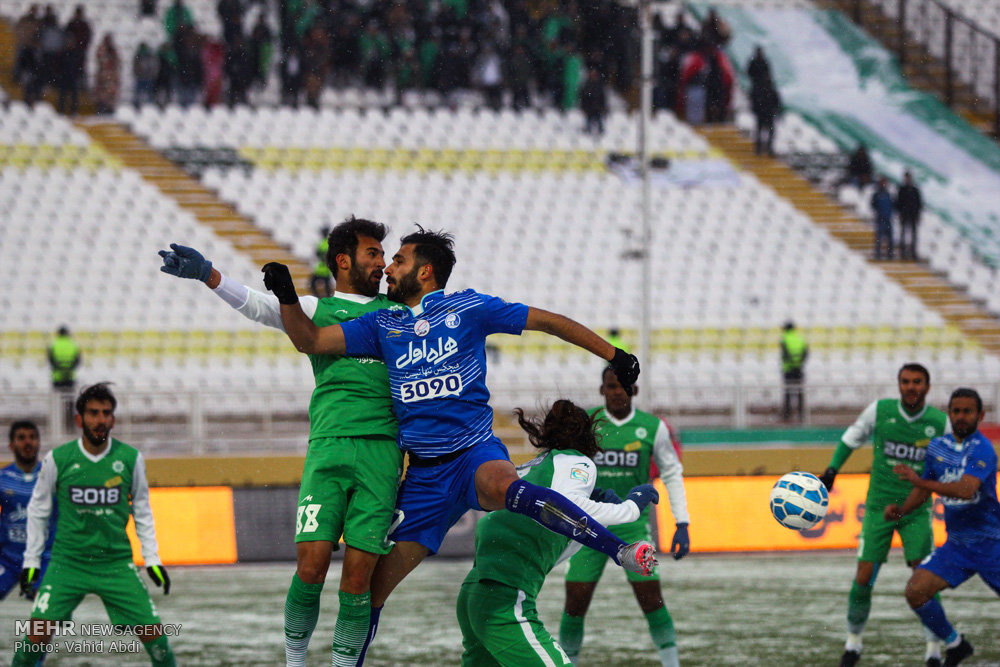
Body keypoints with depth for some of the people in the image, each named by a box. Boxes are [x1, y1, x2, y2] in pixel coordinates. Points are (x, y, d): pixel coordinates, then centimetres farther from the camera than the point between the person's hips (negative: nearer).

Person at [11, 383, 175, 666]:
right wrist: (31, 561, 6)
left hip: (117, 563, 1)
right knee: (38, 634, -13)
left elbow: (141, 510, 11)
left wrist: (153, 559, 8)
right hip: (67, 562, -1)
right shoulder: (57, 459, -5)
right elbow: (38, 509, 7)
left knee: (153, 633, -5)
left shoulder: (131, 459, -2)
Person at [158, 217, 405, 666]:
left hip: (382, 450, 2)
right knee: (311, 568, -11)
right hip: (328, 446, -2)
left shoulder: (399, 313, 21)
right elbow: (256, 305, -2)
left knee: (357, 579, -5)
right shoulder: (316, 309, 13)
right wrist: (206, 274, -17)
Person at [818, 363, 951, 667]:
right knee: (864, 579, -4)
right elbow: (852, 438, 10)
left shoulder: (940, 423, -6)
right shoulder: (880, 410, -6)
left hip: (916, 510, 0)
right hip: (878, 506, 0)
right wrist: (832, 470, 7)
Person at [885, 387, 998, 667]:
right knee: (916, 591, -10)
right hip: (956, 544, 6)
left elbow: (966, 489, -30)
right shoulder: (937, 447, 7)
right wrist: (901, 510, 0)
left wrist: (921, 481, -37)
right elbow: (924, 490, 19)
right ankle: (954, 644, 10)